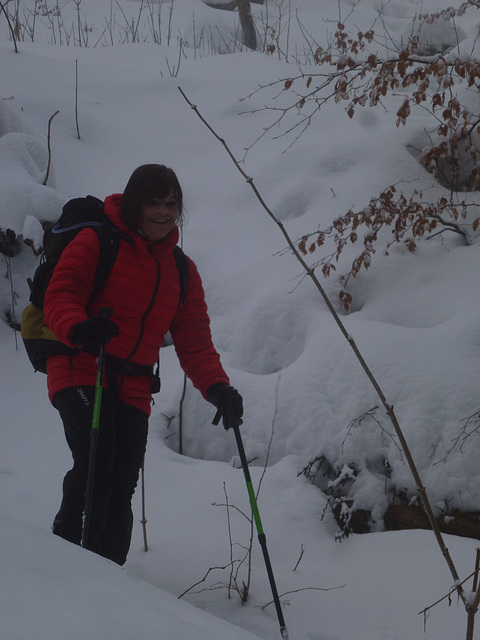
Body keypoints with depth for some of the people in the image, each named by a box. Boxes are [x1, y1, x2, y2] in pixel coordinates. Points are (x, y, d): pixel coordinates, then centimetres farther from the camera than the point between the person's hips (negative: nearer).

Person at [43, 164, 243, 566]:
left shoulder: (182, 270, 18)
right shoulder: (97, 242, 1)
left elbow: (194, 339, 15)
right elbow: (60, 295, -10)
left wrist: (217, 388, -3)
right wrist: (78, 327, -33)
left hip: (133, 389, 5)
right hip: (81, 374, -5)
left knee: (120, 491, -3)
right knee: (96, 464, -26)